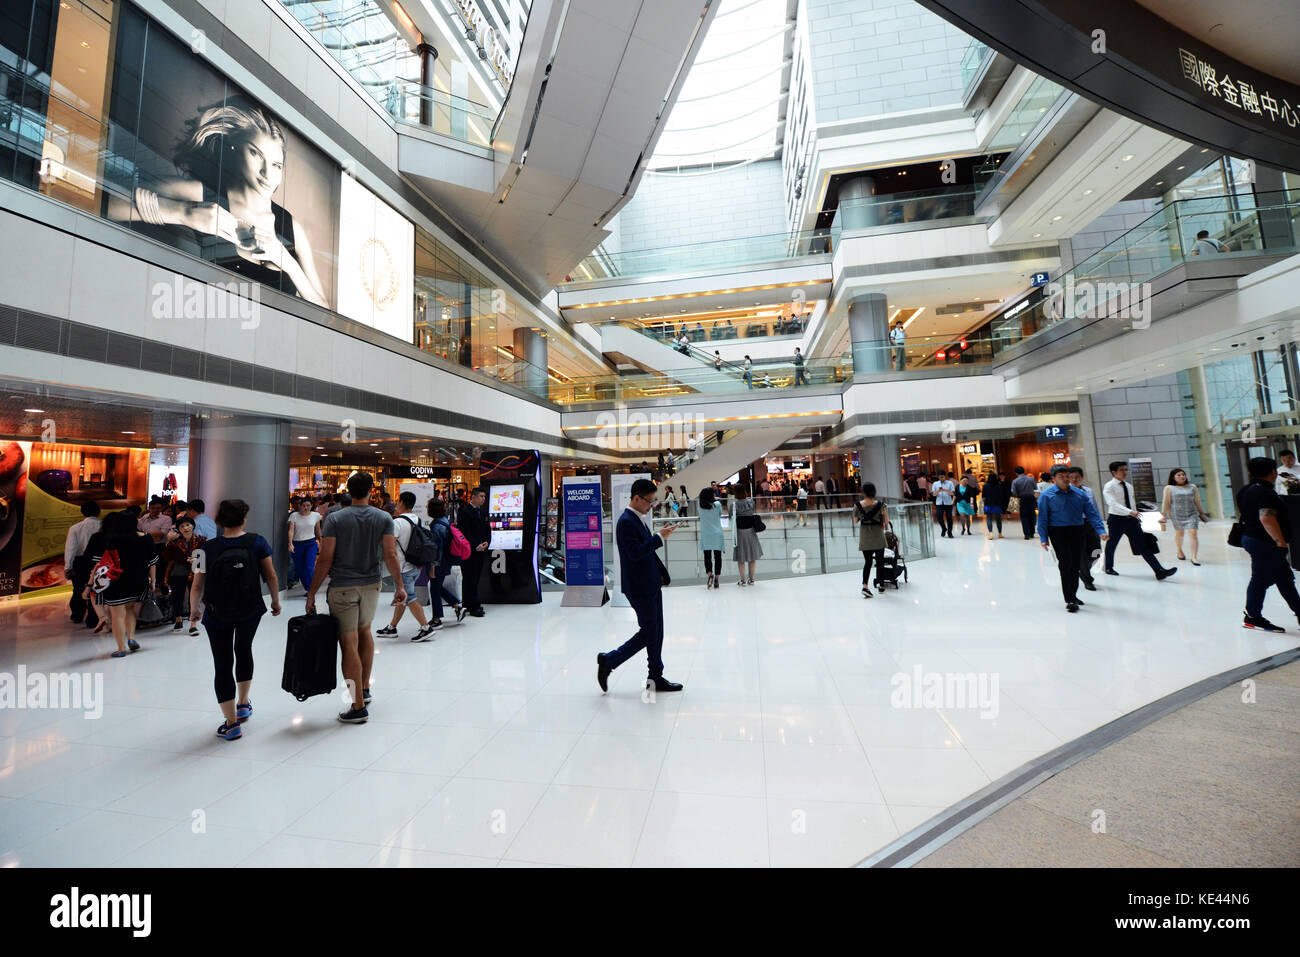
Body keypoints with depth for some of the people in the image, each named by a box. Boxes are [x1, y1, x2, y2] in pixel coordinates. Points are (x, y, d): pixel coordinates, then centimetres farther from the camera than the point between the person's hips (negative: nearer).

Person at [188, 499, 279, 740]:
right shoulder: (257, 542, -11)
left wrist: (193, 611, 14)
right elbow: (271, 577, -9)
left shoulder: (207, 548, -9)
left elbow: (197, 587, -4)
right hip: (250, 611, 1)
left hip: (217, 615, -1)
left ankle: (232, 723, 13)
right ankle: (243, 704, 38)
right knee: (244, 651, 25)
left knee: (222, 664, 8)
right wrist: (276, 601, 7)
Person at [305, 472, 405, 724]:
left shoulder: (334, 519, -7)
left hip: (342, 587, -3)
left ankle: (359, 707, 8)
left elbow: (325, 559, -9)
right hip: (371, 585, 3)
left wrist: (312, 593, -2)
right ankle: (365, 688, 33)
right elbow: (390, 555, -7)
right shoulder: (384, 518, -3)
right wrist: (400, 586, -1)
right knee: (364, 630, 24)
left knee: (349, 644, 1)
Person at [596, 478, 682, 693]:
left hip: (650, 585, 10)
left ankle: (656, 678, 26)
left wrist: (662, 576, 15)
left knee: (656, 633, 14)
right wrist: (660, 537, -22)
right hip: (639, 587, -10)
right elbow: (635, 552, -28)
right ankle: (608, 661, 12)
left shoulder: (638, 520, 13)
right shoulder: (626, 522, -18)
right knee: (648, 633, -2)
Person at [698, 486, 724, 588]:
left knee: (707, 556, 7)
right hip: (717, 534, -1)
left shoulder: (700, 506, -3)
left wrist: (713, 499, 24)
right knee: (717, 556, 6)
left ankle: (709, 573, -16)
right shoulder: (717, 504, -8)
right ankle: (716, 579, 8)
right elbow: (720, 514, 7)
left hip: (705, 535, 1)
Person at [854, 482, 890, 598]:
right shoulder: (880, 504, -11)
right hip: (878, 536, -1)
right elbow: (886, 521, -6)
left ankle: (865, 586, -7)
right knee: (879, 561, 14)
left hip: (864, 537, 1)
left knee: (867, 561, 8)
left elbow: (855, 520, 1)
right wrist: (886, 526, 15)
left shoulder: (858, 505, -8)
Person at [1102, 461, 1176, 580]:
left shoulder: (1129, 486, 12)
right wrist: (1130, 512, -33)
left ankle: (1159, 572, -4)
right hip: (1116, 519, -6)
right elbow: (1113, 504, -22)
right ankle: (1108, 567, 28)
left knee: (1143, 546, -1)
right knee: (1112, 544, 10)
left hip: (1131, 519, 6)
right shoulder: (1109, 487, -11)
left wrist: (1136, 517, 14)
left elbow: (1132, 503, 19)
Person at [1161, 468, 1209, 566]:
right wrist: (1164, 515, -4)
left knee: (1193, 534, -10)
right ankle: (1180, 552, 36)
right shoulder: (1169, 488, -1)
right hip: (1176, 515, -1)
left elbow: (1198, 502, 13)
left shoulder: (1192, 487, 7)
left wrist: (1202, 513, 15)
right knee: (1179, 533, 14)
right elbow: (1166, 502, -1)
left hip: (1191, 515, 1)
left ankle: (1194, 558, -10)